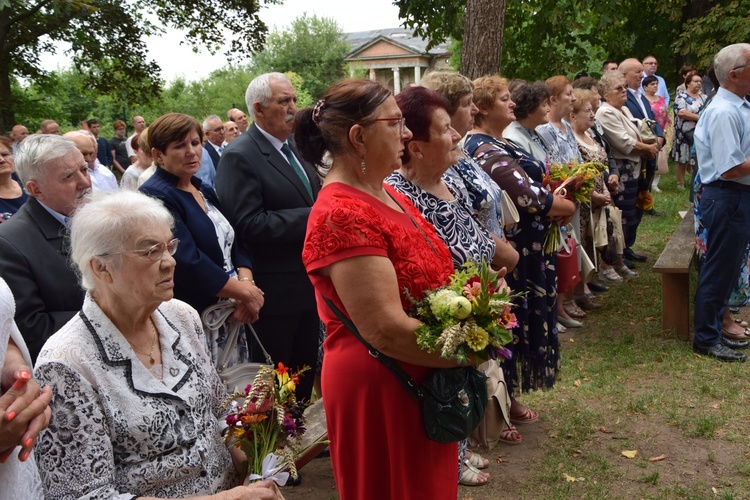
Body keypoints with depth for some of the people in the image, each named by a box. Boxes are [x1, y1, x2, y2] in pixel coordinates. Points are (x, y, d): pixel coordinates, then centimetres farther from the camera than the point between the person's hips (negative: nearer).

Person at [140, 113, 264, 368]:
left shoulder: (205, 193, 13)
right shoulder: (154, 197, -13)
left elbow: (236, 245, 9)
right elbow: (187, 262, -22)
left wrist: (246, 282, -11)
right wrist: (245, 292, -15)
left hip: (230, 317, 8)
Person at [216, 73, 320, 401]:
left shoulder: (296, 145, 10)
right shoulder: (239, 156, -15)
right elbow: (248, 225, -23)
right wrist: (312, 216, -22)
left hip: (309, 283, 8)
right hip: (275, 290, -8)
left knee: (305, 369, 19)